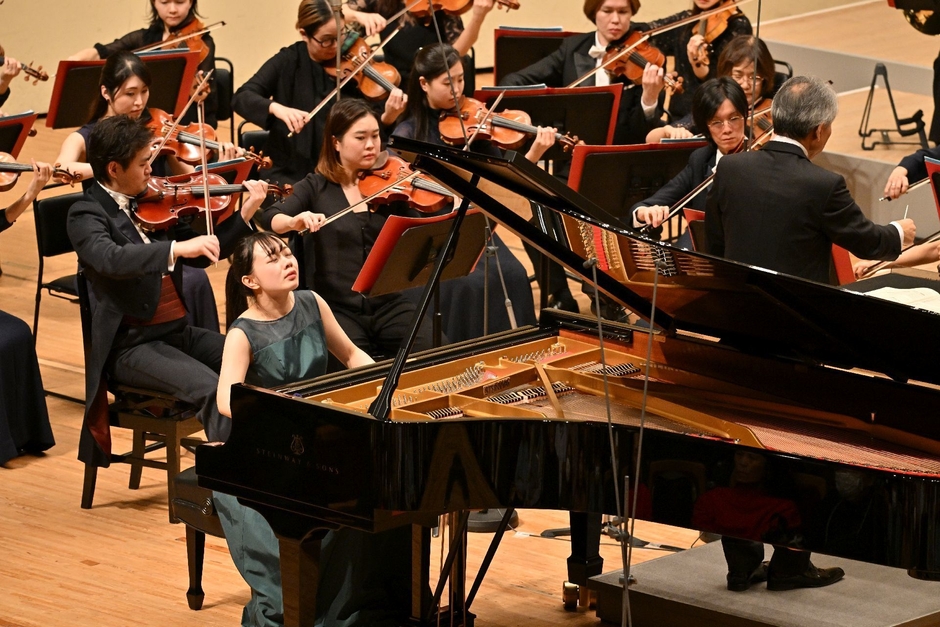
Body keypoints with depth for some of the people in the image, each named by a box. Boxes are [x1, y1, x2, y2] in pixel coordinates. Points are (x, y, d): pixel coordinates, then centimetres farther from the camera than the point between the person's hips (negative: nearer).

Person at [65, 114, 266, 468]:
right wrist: (175, 248, -40)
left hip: (179, 331, 7)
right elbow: (111, 259, -31)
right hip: (131, 346, -7)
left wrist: (247, 212, 10)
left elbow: (202, 254, 18)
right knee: (214, 390, -30)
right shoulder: (86, 214, -9)